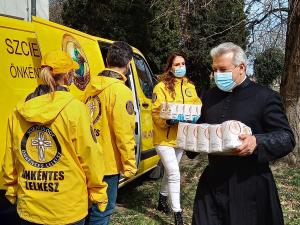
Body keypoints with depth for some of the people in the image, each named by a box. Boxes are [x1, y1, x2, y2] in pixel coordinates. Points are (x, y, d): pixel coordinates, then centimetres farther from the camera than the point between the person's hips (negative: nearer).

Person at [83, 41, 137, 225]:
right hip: (107, 164, -7)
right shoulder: (121, 91, -17)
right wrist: (129, 165, -11)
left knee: (90, 208, 22)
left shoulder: (92, 87, 4)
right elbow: (124, 134, -20)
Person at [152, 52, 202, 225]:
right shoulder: (161, 87, -11)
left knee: (170, 172, 20)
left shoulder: (190, 87, 8)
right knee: (174, 174, -11)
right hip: (165, 138, -6)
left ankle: (163, 201, 40)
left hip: (181, 137, 6)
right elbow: (156, 112, -14)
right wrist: (168, 121, -30)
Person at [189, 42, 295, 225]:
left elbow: (287, 138, -9)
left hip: (249, 186, -5)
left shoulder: (265, 97, -7)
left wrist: (257, 143, -27)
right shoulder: (210, 96, 11)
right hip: (213, 183, 5)